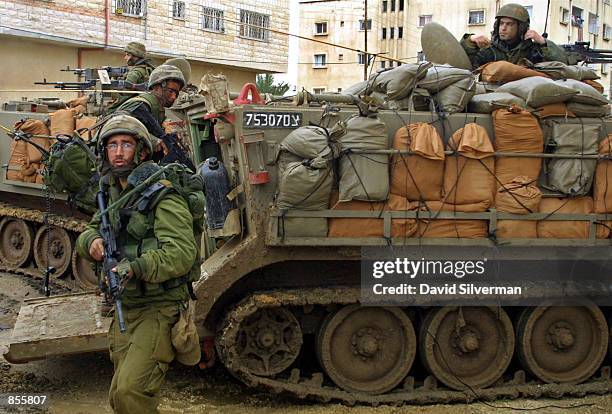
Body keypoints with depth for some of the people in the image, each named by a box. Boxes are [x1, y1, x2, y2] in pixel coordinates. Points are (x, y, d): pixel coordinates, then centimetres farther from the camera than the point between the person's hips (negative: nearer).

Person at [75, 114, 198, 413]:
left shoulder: (160, 195, -16)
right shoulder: (113, 193, 11)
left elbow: (181, 253, -26)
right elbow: (89, 231, 17)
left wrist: (136, 268, -38)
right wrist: (92, 242, -7)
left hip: (159, 309, -8)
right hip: (125, 309, 8)